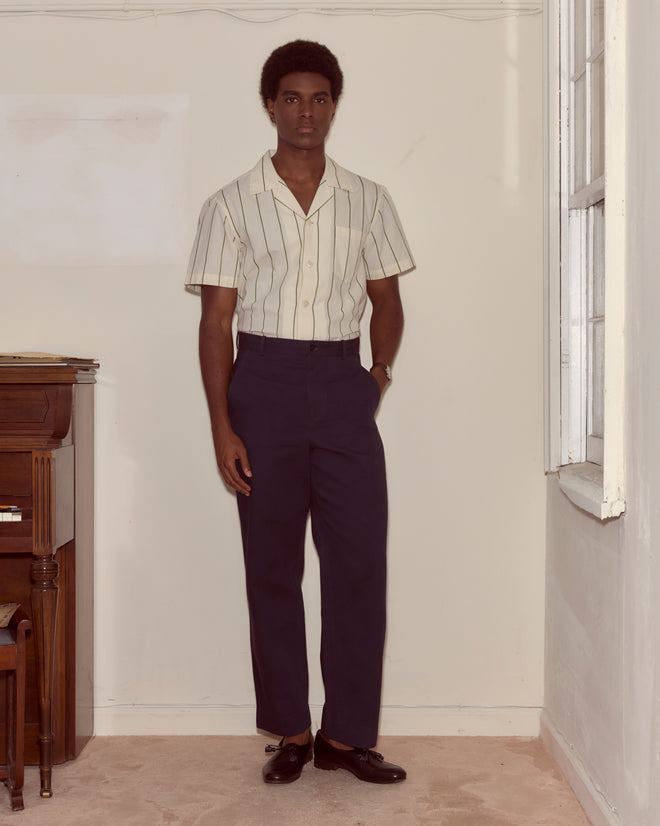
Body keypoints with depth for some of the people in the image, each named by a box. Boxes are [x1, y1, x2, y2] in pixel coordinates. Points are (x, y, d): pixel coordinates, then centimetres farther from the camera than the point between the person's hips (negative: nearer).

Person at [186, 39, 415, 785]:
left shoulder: (367, 201, 8)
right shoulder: (232, 205, 2)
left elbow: (386, 299, 16)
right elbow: (217, 319, 0)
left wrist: (381, 368, -1)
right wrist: (222, 426, -7)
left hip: (341, 382, 2)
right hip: (264, 379, -1)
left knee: (359, 560, -1)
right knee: (272, 565, 4)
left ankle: (347, 734, 10)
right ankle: (290, 731, 17)